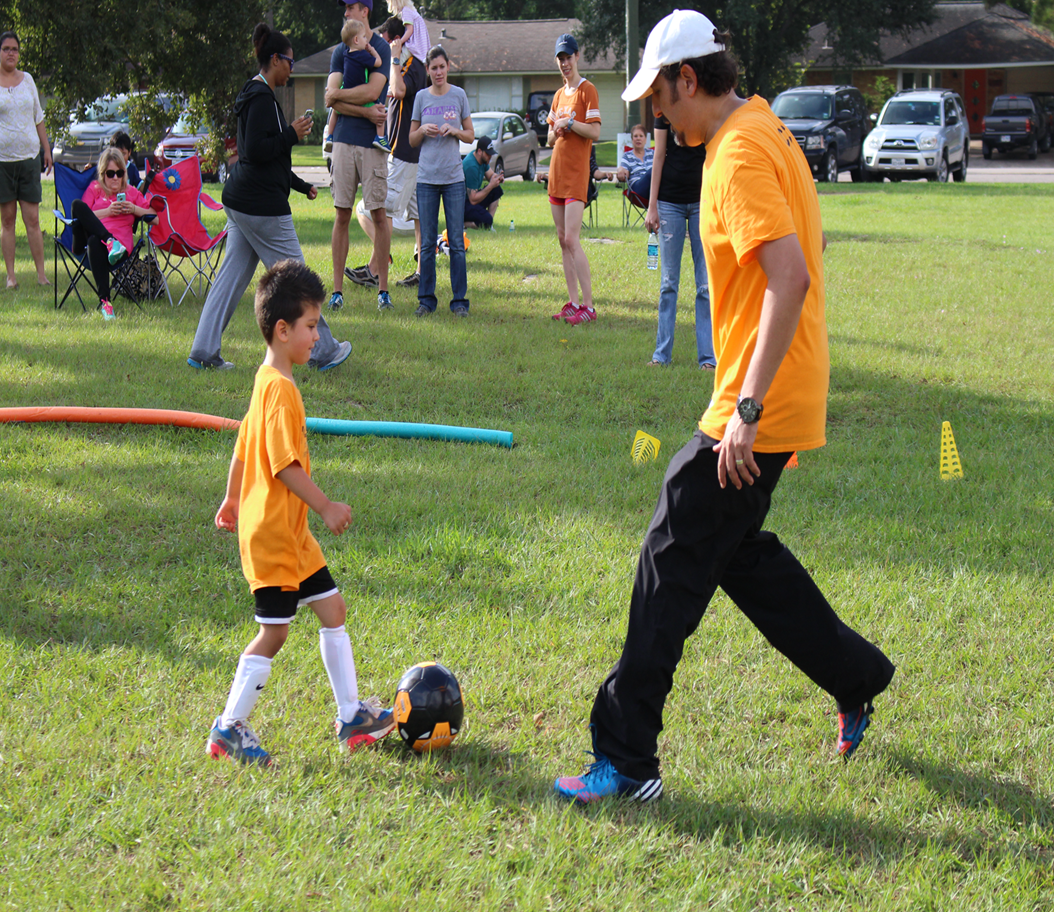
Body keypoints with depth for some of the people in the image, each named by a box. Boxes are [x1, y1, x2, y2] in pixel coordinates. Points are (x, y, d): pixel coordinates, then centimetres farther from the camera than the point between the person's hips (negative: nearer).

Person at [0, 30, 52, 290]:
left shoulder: (27, 79, 11)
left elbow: (38, 118, 18)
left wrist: (47, 149, 15)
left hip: (29, 156, 2)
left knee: (32, 220, -2)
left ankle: (41, 274, 0)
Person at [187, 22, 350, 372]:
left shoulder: (255, 95, 18)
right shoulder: (262, 98, -15)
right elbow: (256, 151, -24)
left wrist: (301, 185, 28)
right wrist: (293, 134, -14)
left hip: (239, 200, 10)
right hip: (262, 205, -10)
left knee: (232, 275, 9)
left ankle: (204, 351, 6)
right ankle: (323, 351, 9)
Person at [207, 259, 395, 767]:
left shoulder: (266, 381, 10)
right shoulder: (280, 388, -21)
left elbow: (244, 447, 19)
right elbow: (285, 465, -24)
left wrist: (232, 499, 29)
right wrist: (326, 507, -18)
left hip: (291, 533, 10)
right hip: (271, 534, -10)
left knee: (332, 609, 13)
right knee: (274, 632, -3)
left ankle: (351, 716, 20)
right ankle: (228, 729, 7)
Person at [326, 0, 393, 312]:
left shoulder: (381, 49, 1)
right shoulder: (340, 51, 13)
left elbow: (372, 92, -11)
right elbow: (330, 100, 2)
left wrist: (338, 94, 0)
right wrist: (365, 112, -10)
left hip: (373, 141, -3)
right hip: (344, 139, 3)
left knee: (379, 213, -2)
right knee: (341, 215, 2)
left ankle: (382, 288, 3)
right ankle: (337, 289, 5)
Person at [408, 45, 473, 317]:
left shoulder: (459, 95, 5)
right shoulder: (421, 97, 8)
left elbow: (471, 136, 9)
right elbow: (412, 140, 11)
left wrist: (454, 130, -10)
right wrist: (423, 130, -10)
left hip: (454, 177, -1)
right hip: (426, 177, 1)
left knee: (457, 241, -2)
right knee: (427, 243, 2)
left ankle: (459, 299, 3)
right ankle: (426, 299, 9)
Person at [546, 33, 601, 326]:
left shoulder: (588, 90, -5)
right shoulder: (559, 95, 18)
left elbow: (595, 132, -13)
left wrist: (569, 121, -13)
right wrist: (556, 130, 1)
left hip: (577, 173, -8)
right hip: (556, 171, 8)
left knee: (572, 239, -14)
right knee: (563, 239, 6)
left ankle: (588, 306, -14)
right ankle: (573, 302, 8)